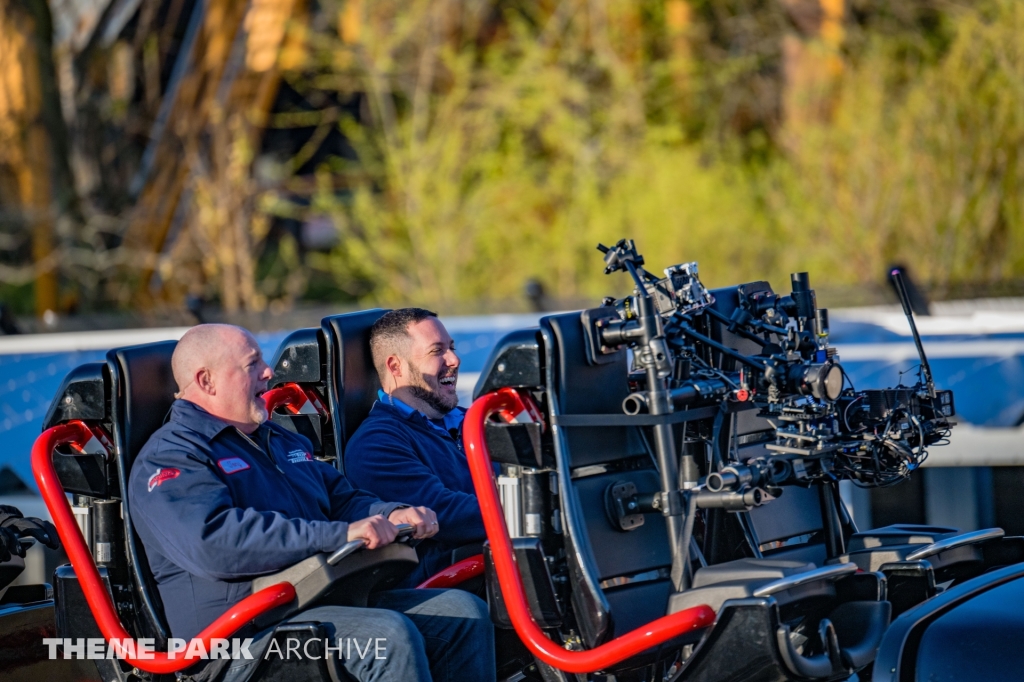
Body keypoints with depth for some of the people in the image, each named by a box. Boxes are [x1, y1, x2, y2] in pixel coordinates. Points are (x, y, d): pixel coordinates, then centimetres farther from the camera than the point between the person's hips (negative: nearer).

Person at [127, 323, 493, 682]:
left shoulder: (283, 441, 25)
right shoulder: (168, 458, -6)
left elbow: (342, 499, 31)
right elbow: (215, 541, -23)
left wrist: (392, 515, 4)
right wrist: (339, 534, -26)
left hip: (329, 600, 9)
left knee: (464, 612, -5)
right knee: (389, 636, -30)